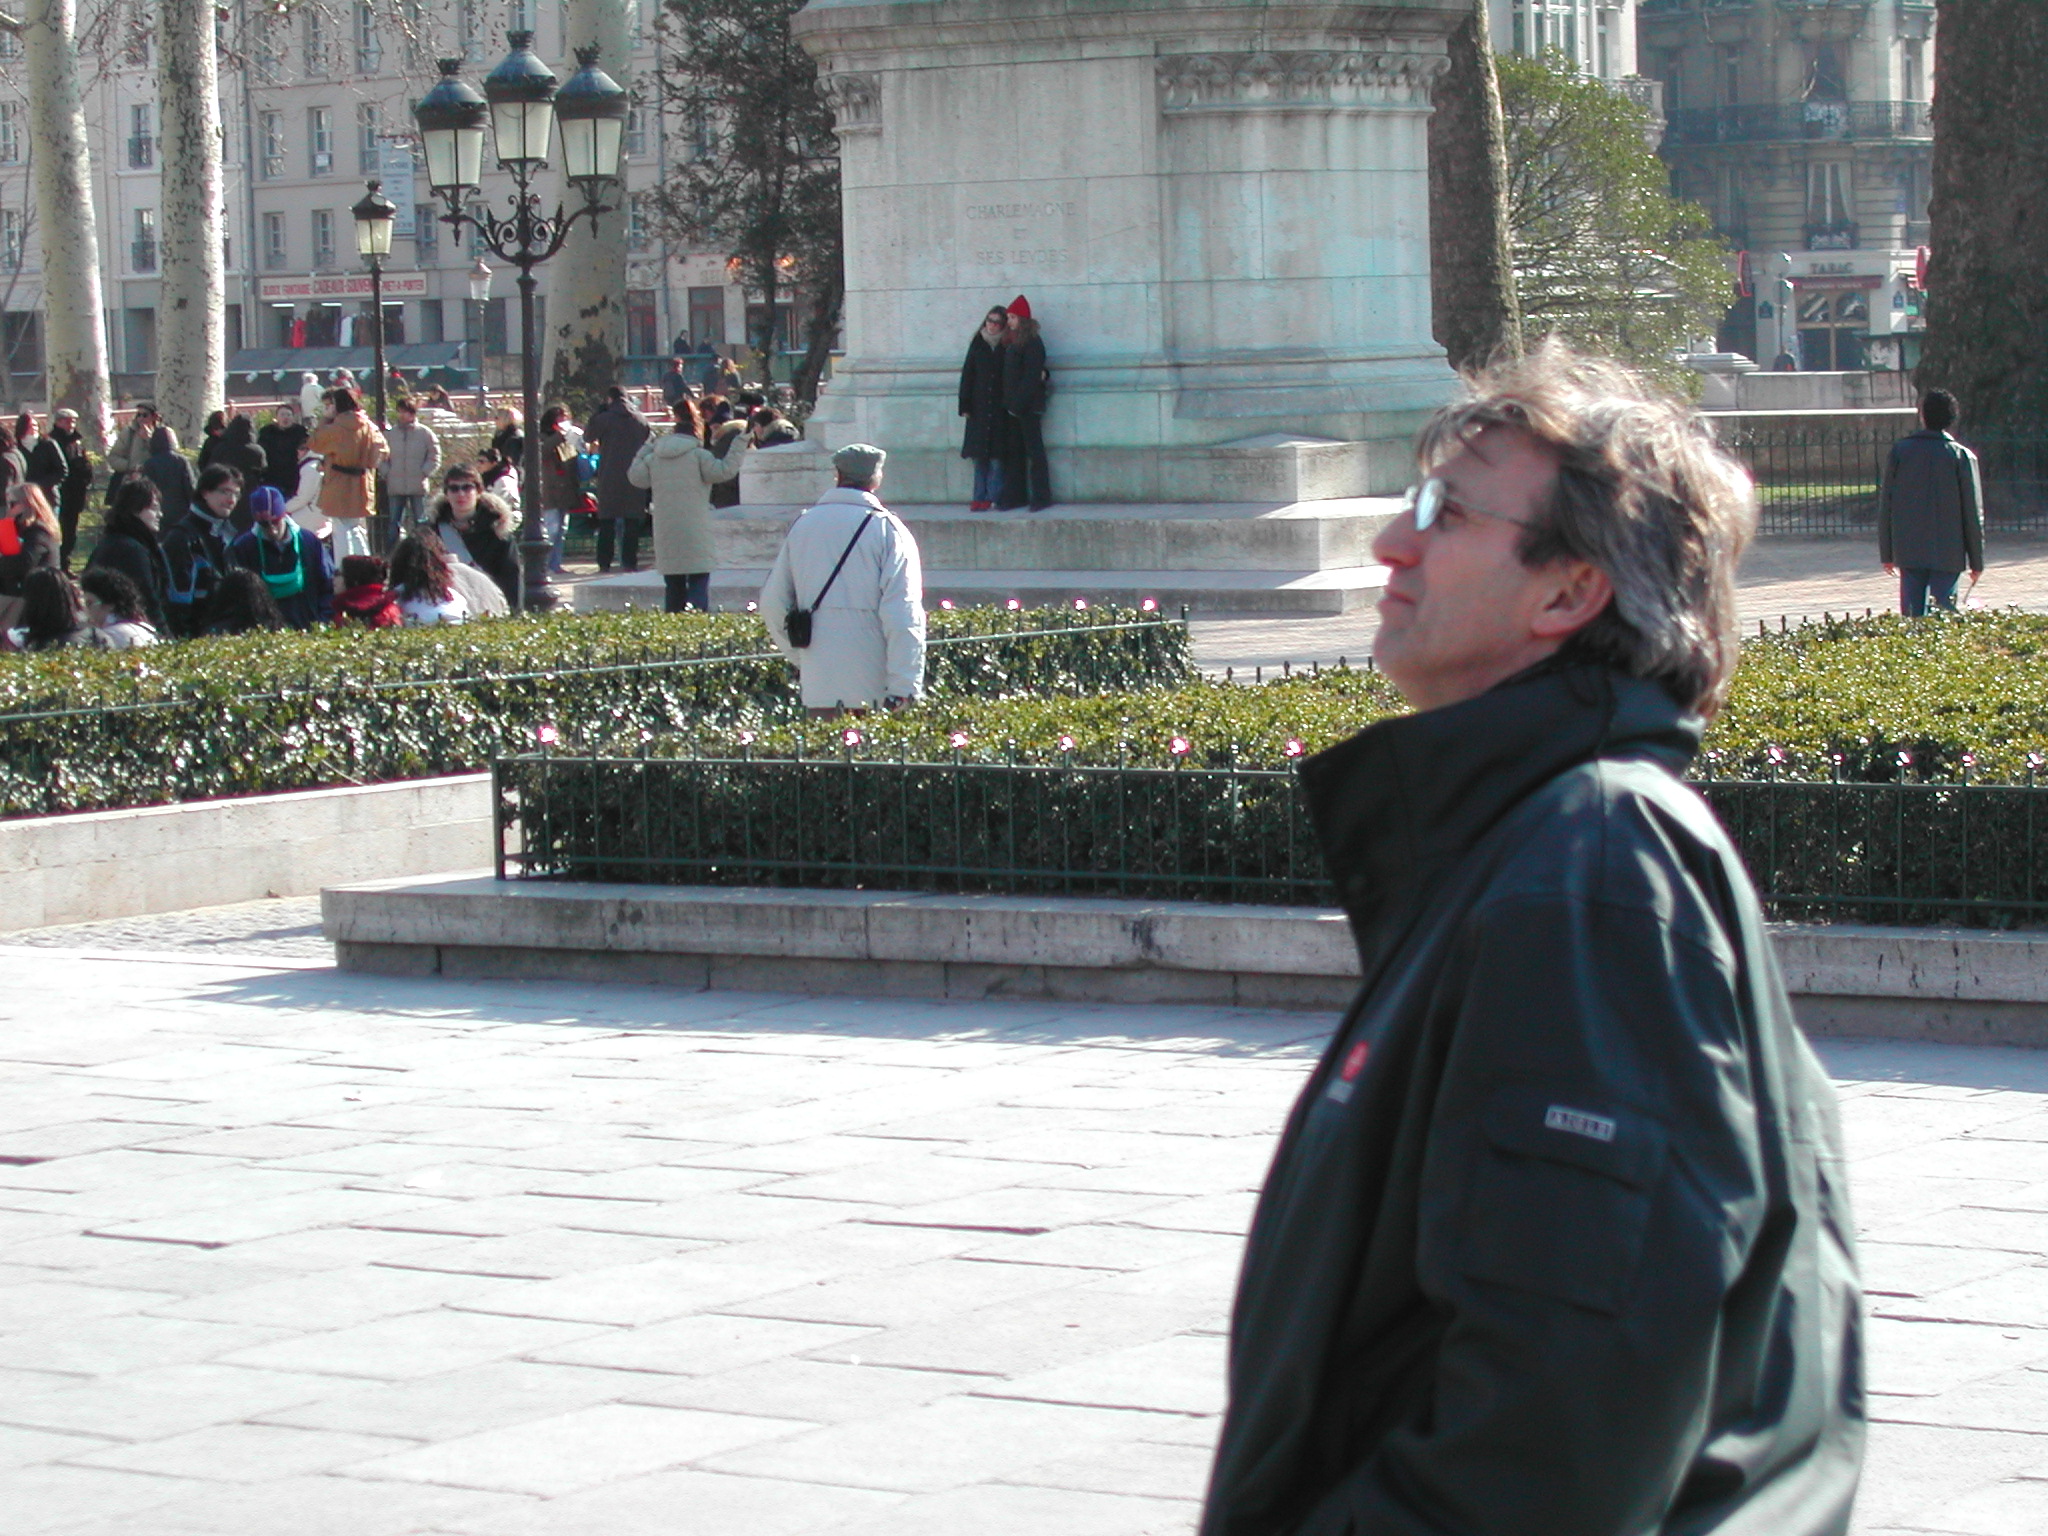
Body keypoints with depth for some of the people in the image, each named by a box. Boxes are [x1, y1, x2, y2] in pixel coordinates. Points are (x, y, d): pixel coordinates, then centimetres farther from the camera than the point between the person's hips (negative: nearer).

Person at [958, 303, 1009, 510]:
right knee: (979, 455, 1)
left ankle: (992, 497, -2)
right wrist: (965, 405, 1)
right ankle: (980, 498, 4)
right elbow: (967, 374, 7)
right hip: (979, 406, 2)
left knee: (996, 455, -5)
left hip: (999, 406, -2)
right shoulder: (977, 344, 8)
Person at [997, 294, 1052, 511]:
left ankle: (1041, 497, -1)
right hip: (1012, 405, 8)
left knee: (1034, 450, -4)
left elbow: (1031, 376, -15)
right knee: (1013, 452, 8)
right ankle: (1015, 495, 11)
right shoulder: (1010, 342, 14)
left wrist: (1018, 403, -17)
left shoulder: (1032, 342, -9)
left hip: (1028, 405, -8)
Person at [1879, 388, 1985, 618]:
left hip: (1909, 553, 2)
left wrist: (1886, 553, 12)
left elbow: (1885, 505, 5)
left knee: (1911, 617, 6)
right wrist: (1977, 561, 6)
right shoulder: (1962, 457, -3)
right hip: (1948, 555, -2)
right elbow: (1973, 513, -1)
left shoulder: (1899, 451, 3)